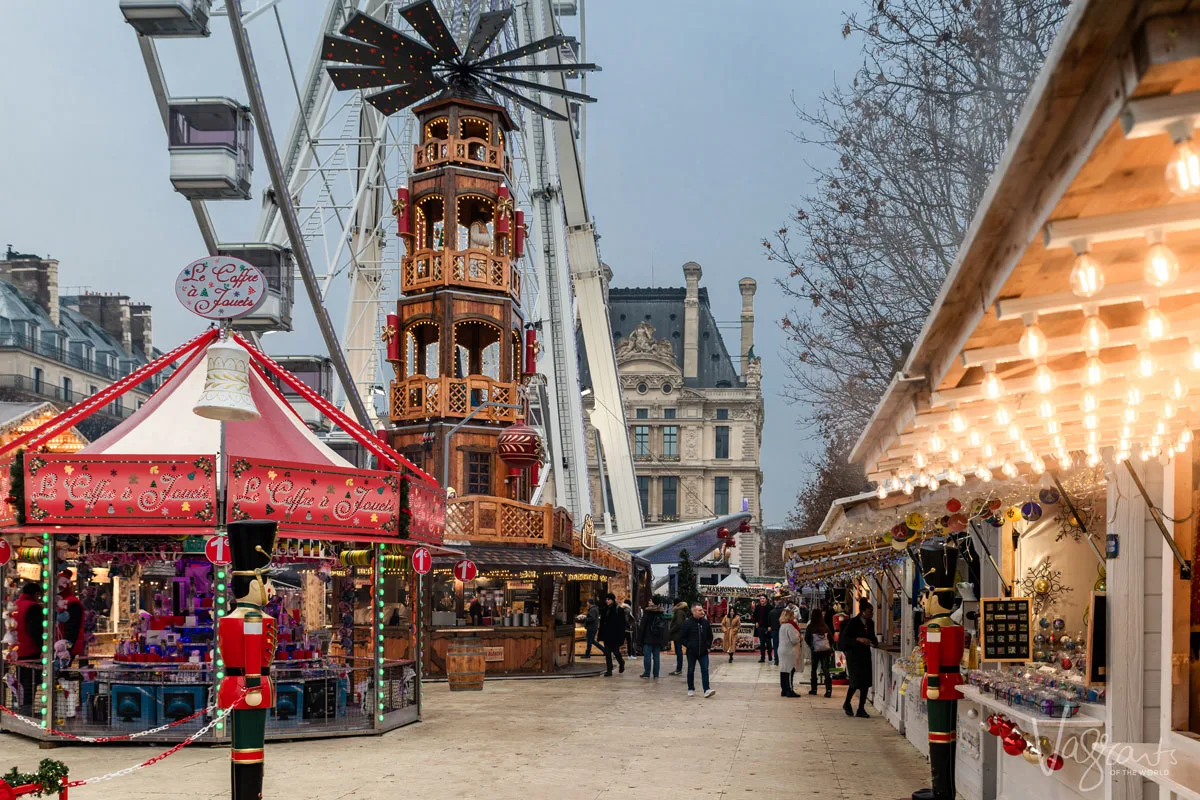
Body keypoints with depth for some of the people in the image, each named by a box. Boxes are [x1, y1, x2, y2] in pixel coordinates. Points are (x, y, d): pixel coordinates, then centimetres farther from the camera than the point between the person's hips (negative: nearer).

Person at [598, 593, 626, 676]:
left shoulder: (618, 610, -8)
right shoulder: (605, 610, 10)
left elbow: (622, 624, -11)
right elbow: (602, 623, 12)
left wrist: (620, 637, -16)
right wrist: (601, 636, 8)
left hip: (615, 635, -6)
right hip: (607, 635, 6)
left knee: (615, 650, 2)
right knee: (607, 653, 3)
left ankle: (621, 662, 32)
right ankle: (609, 671, 6)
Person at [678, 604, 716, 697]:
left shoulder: (706, 622, 5)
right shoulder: (688, 623, -7)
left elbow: (710, 636, 18)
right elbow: (681, 637, -2)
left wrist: (708, 645, 7)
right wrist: (688, 645, -7)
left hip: (703, 652, 2)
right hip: (691, 652, -2)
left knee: (705, 670, -6)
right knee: (691, 671, 8)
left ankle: (706, 690, -9)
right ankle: (691, 689, 20)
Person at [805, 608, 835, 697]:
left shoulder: (810, 627, -7)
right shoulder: (825, 626, 1)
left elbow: (806, 639, -2)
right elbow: (831, 638, 5)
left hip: (815, 651, -2)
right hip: (826, 650, 2)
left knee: (813, 670, 15)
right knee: (826, 670, 2)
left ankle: (813, 689, 19)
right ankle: (828, 690, -9)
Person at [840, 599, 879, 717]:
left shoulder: (870, 623, 8)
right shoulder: (853, 622, -12)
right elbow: (843, 638, -15)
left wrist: (875, 643, 0)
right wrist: (858, 639, -27)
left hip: (865, 655, 7)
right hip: (853, 655, -7)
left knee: (866, 681, 2)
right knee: (856, 680, -14)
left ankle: (861, 709, 9)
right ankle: (846, 704, 10)